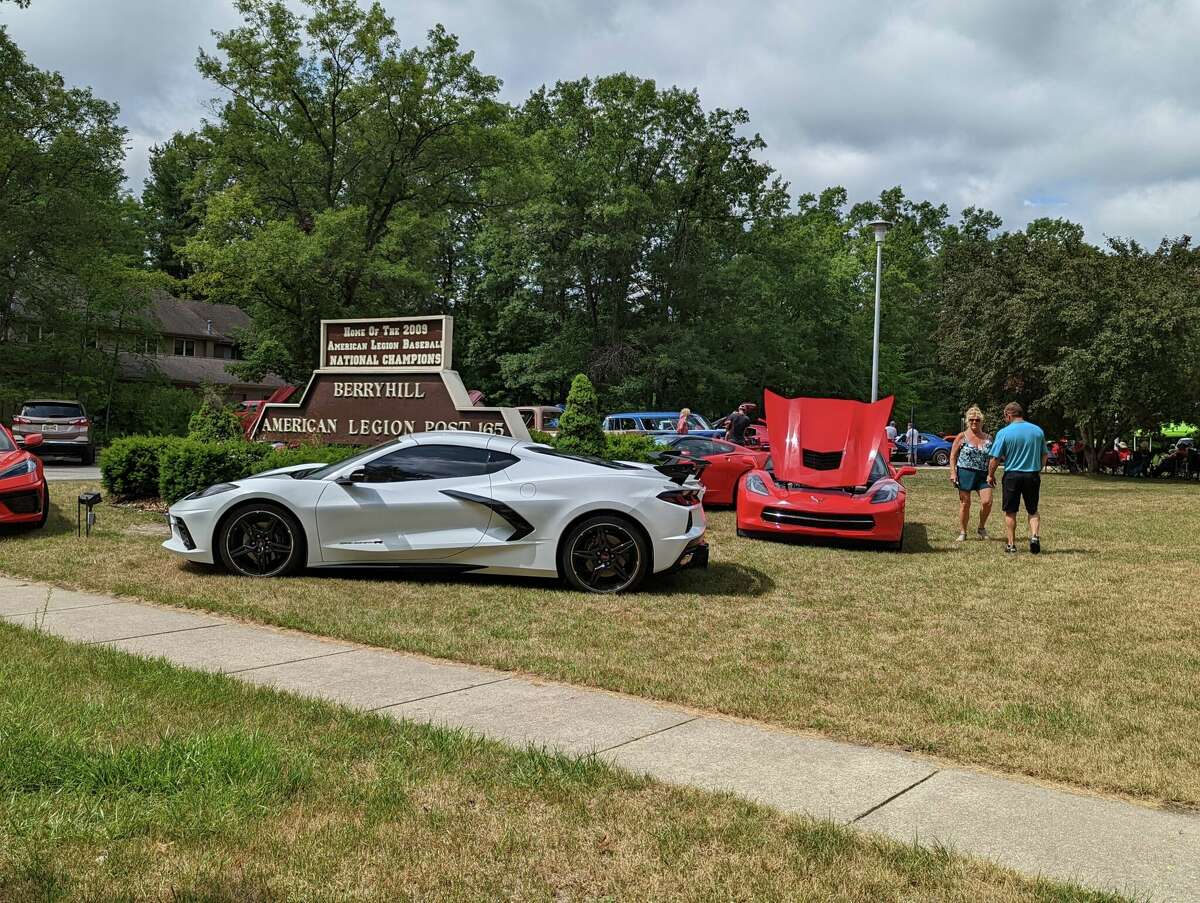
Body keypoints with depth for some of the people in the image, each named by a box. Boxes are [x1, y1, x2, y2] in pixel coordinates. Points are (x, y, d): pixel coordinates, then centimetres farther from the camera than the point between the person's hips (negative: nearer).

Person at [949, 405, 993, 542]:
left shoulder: (988, 438, 10)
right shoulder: (962, 437, 2)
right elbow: (953, 456, 2)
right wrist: (953, 472, -9)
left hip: (983, 475, 2)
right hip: (965, 473, -2)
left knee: (987, 502, -11)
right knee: (965, 504, 2)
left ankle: (981, 528, 14)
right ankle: (962, 533, 13)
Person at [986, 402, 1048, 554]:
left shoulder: (1004, 433, -9)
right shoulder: (1038, 430, 3)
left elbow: (995, 458, -9)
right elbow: (1044, 455, 11)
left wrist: (990, 475, 6)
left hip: (1012, 475, -3)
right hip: (1033, 475, 3)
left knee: (1010, 512, 8)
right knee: (1033, 510, 17)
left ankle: (1011, 545, 12)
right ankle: (1035, 536, -4)